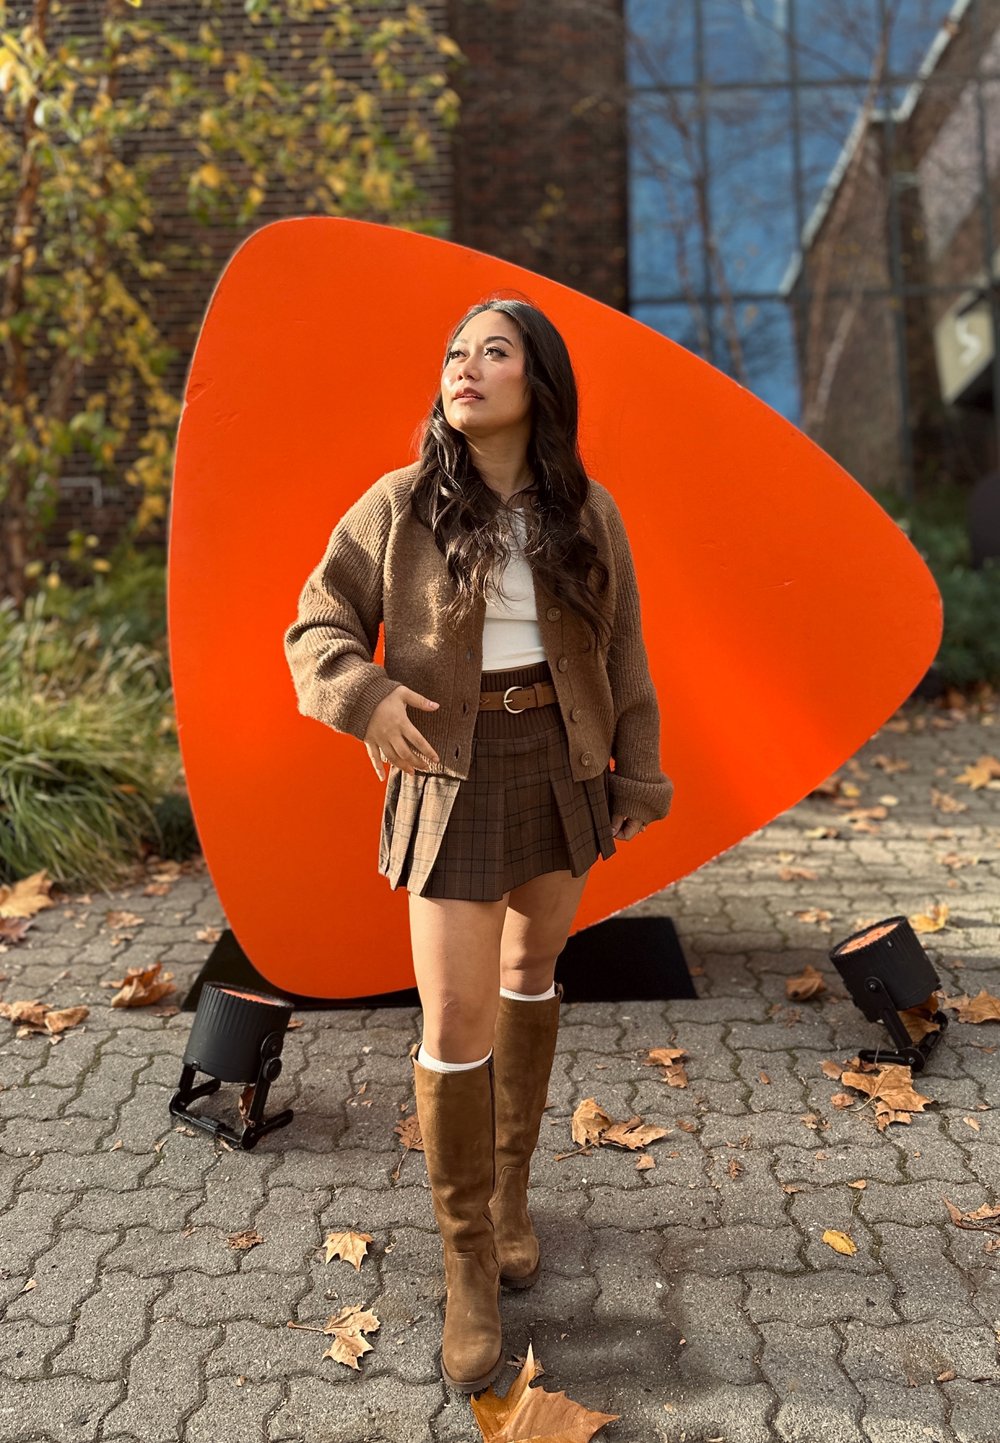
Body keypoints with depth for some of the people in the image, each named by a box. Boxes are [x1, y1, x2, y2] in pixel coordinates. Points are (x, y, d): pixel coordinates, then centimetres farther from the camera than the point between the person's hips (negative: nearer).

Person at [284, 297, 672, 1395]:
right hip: (452, 776, -3)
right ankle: (469, 1264, 14)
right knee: (455, 1025, -7)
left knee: (533, 971, 16)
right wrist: (364, 694, -23)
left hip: (562, 767, 3)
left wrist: (638, 776, 7)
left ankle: (509, 1191, 38)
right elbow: (318, 628, -1)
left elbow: (620, 655, 6)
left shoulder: (587, 513, 0)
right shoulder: (398, 508, -6)